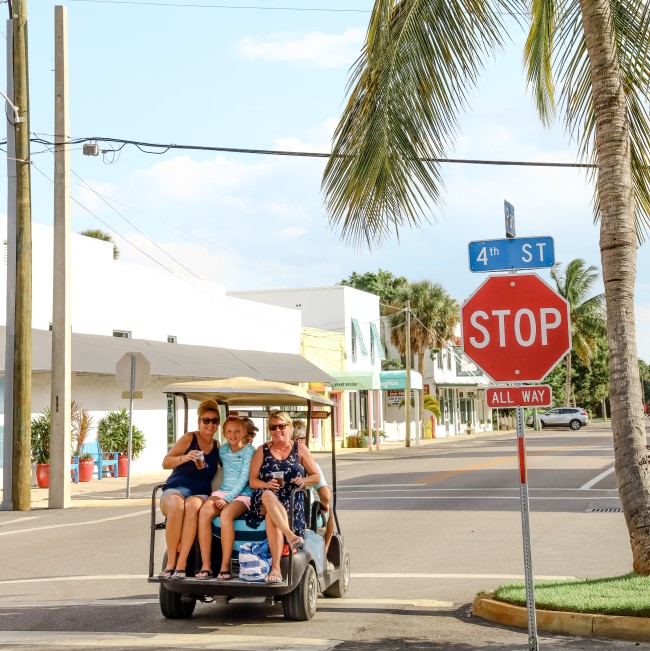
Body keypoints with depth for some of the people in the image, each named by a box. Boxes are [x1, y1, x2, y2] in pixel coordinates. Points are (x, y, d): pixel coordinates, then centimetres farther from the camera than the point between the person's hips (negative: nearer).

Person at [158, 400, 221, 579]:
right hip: (175, 489, -2)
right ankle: (170, 562, -32)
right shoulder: (189, 438, 4)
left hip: (200, 494, 2)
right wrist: (185, 458, -21)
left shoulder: (217, 447, 15)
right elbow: (165, 463, -3)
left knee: (192, 505, -36)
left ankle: (181, 565, -39)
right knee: (177, 504, -39)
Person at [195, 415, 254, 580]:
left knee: (226, 514, -37)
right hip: (222, 491, 4)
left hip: (242, 494, -4)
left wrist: (228, 498, -16)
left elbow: (244, 477, -8)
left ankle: (225, 567, -33)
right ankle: (206, 566, -31)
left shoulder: (249, 450, 0)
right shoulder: (222, 451, 16)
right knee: (204, 511, -29)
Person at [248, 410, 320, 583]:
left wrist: (304, 480, -5)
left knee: (271, 516, -35)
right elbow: (252, 481, 11)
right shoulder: (262, 451, 17)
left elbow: (316, 476, 18)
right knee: (268, 496, -39)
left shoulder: (300, 450, 17)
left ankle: (275, 568, -42)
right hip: (263, 499, 1)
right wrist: (267, 485, -11)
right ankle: (291, 536, -53)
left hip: (291, 499, -1)